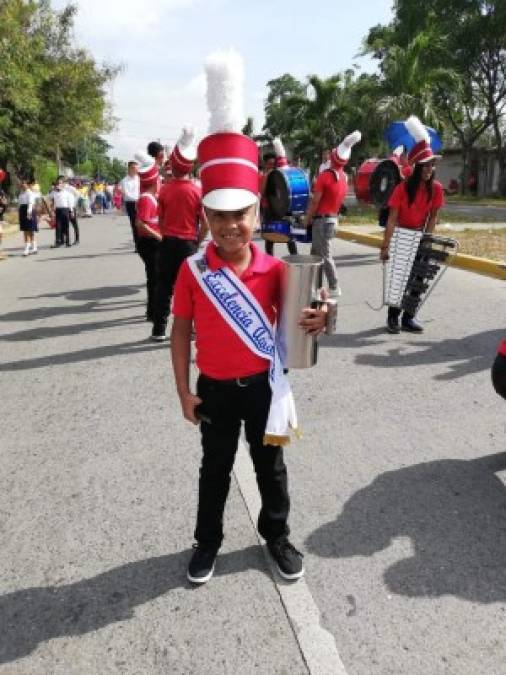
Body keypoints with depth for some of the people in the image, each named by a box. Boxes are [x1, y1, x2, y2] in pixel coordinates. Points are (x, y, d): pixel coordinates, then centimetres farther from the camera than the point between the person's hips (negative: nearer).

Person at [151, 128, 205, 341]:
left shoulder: (164, 190, -2)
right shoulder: (198, 191, -6)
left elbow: (160, 220, 6)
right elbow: (205, 224, -6)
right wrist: (197, 241, 8)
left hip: (168, 243, 2)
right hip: (189, 244, -1)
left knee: (164, 286, 9)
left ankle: (159, 330, 13)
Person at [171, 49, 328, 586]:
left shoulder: (275, 270, -10)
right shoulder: (192, 271, -11)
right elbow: (180, 332, -5)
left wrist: (313, 323, -23)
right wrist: (184, 393, -4)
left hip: (263, 385, 1)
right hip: (215, 389, 0)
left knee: (271, 466, 17)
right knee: (215, 468, 17)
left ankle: (277, 535, 40)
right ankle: (207, 542, 39)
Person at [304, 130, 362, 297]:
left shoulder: (325, 175, -17)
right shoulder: (344, 178, 8)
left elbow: (315, 201, -16)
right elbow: (339, 200, 13)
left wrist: (307, 219, -5)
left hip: (322, 219, -9)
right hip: (333, 218, 9)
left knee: (325, 255, -4)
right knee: (315, 252, 18)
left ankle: (334, 288, -1)